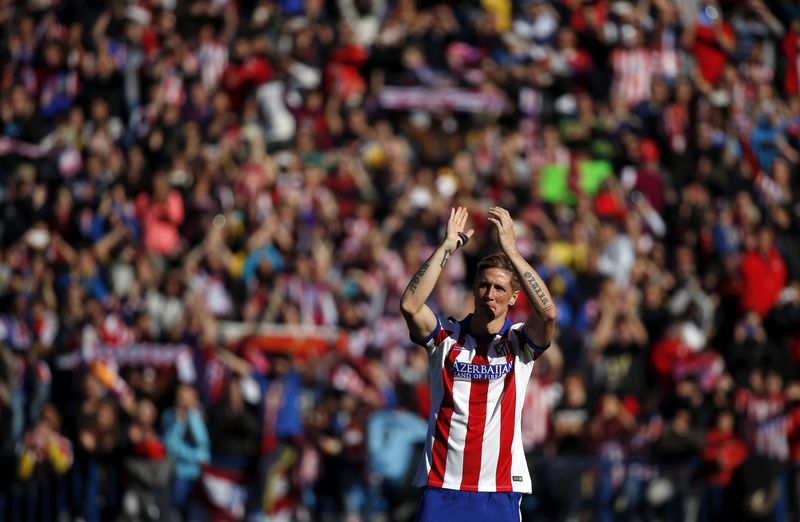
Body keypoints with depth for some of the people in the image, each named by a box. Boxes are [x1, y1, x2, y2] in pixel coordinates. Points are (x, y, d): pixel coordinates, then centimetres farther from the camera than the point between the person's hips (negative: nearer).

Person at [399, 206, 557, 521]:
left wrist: (510, 250, -18)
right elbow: (410, 305, -13)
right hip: (441, 486, 0)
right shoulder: (447, 336, 5)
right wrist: (448, 246, -13)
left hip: (500, 490, 0)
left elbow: (547, 312, -17)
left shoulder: (520, 343, 4)